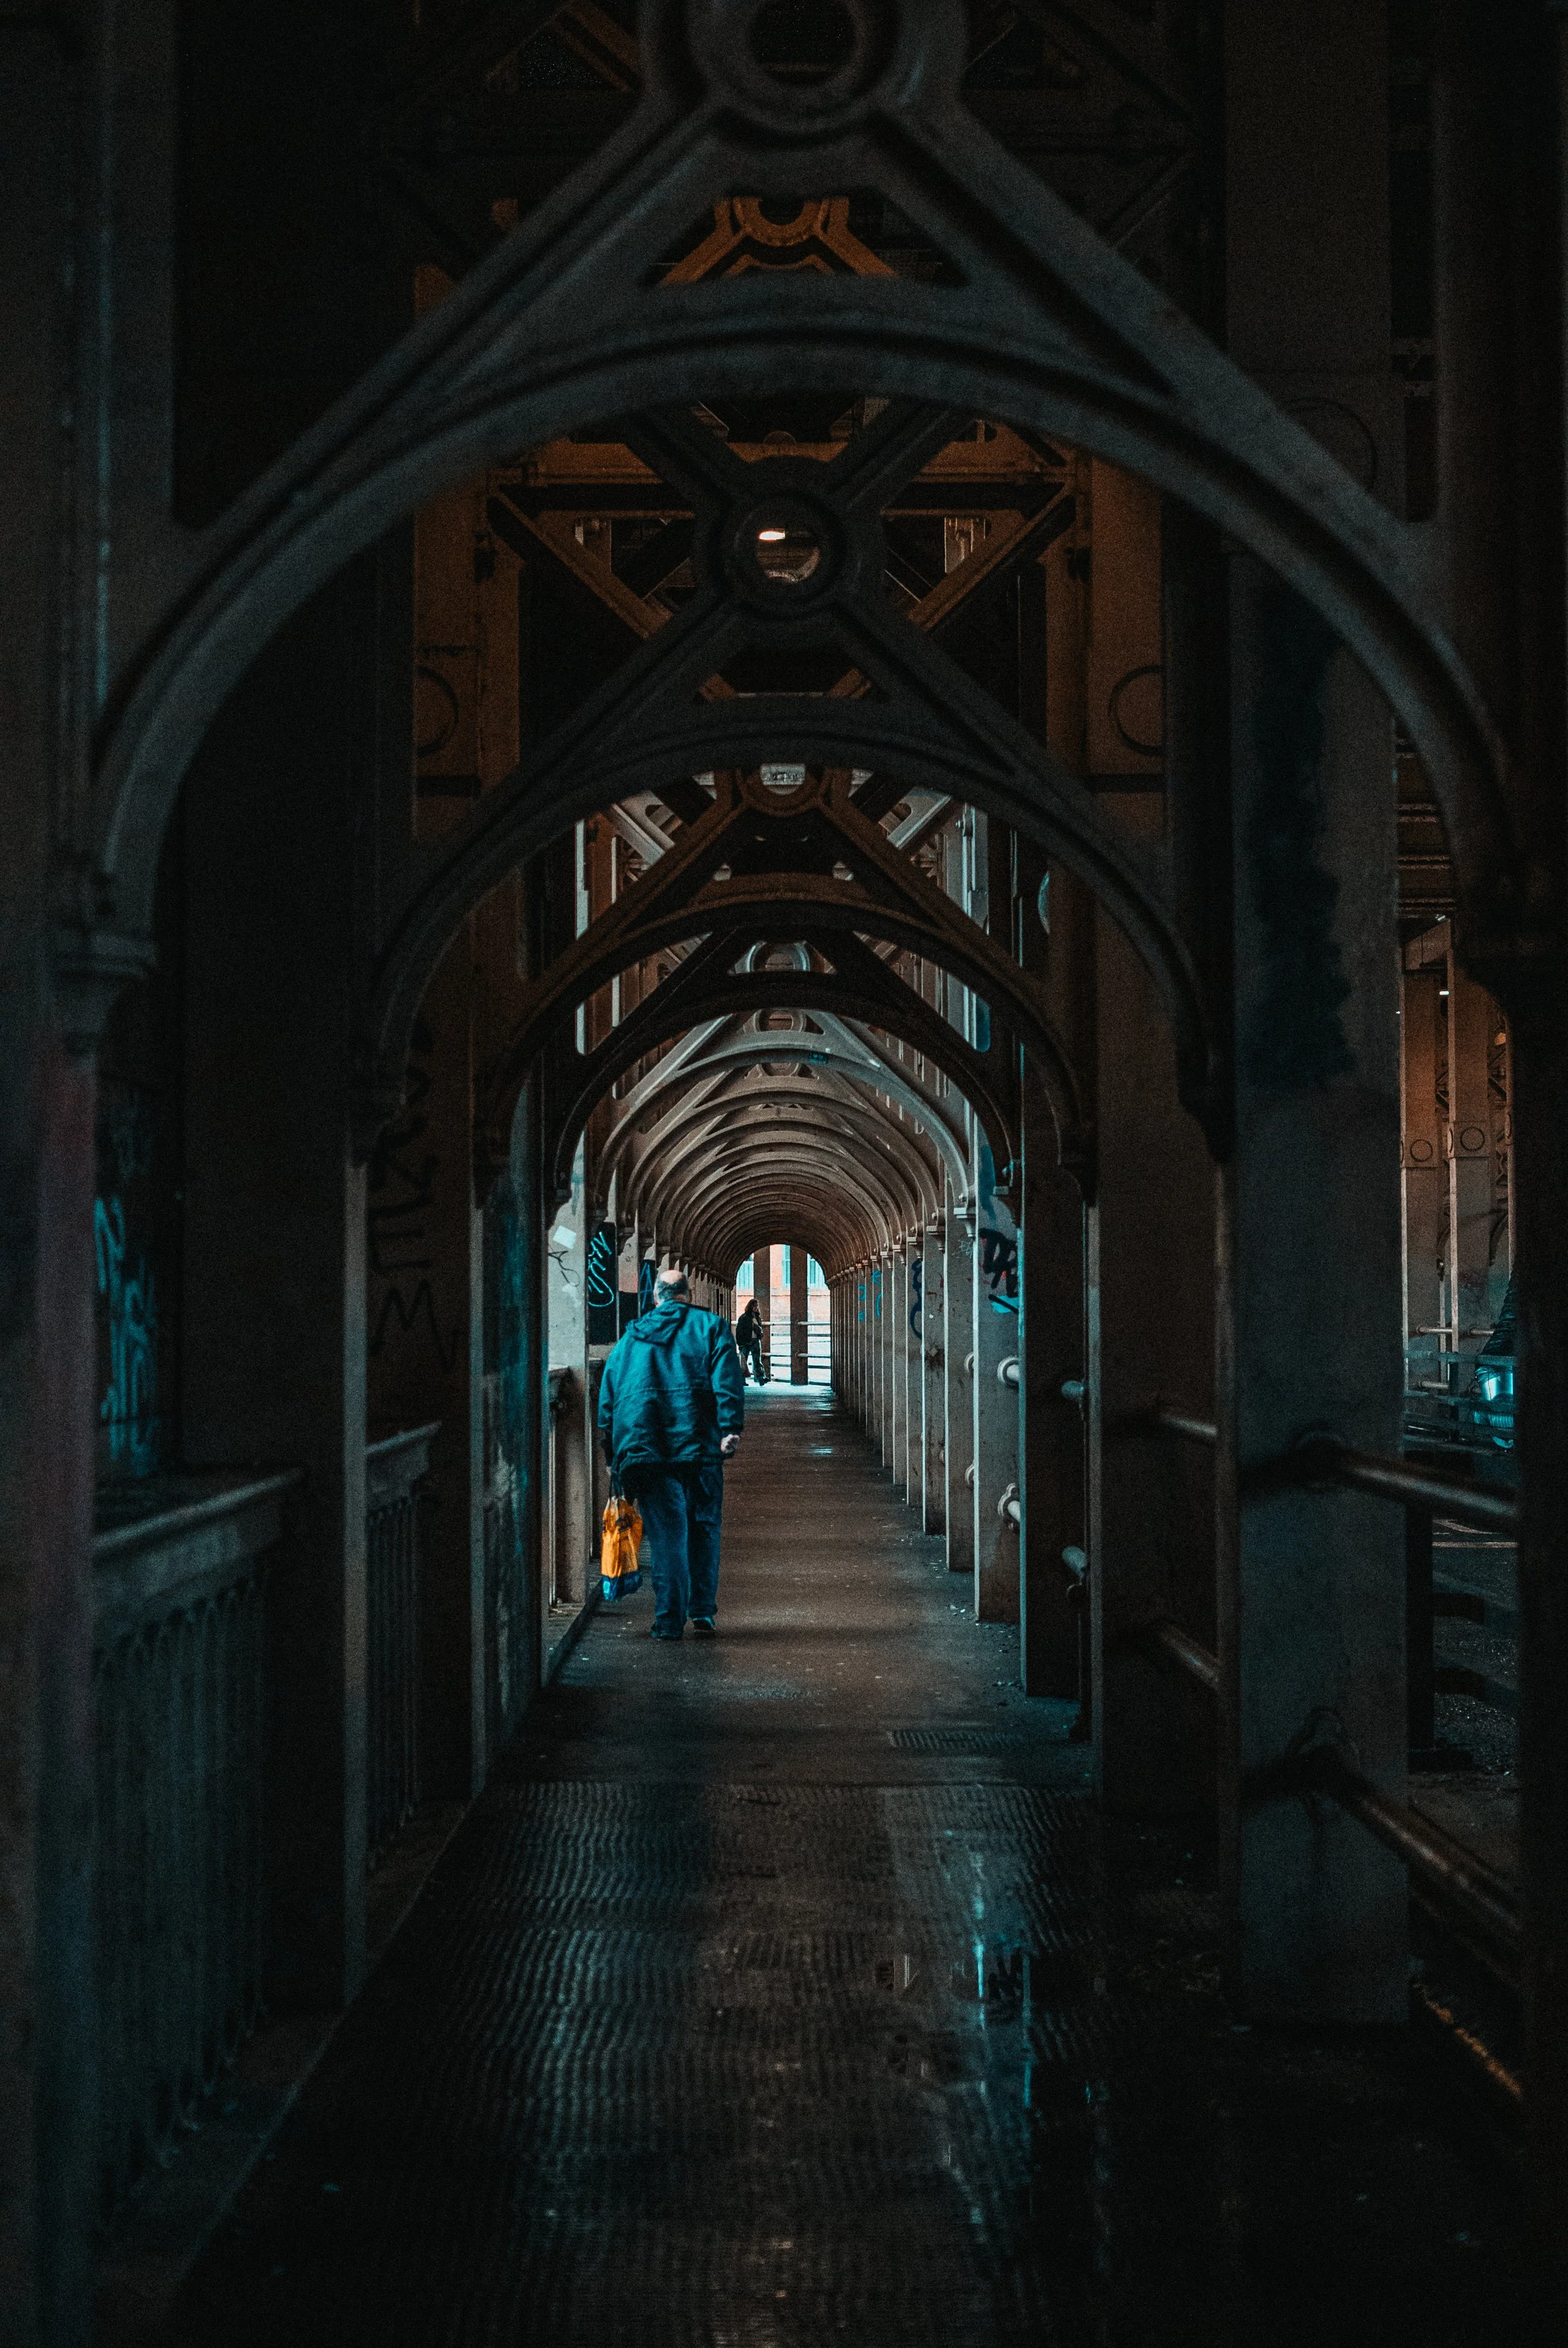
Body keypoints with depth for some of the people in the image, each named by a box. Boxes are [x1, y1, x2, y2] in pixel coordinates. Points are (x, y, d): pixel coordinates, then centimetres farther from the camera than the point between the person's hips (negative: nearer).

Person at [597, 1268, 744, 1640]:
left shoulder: (631, 1337, 17)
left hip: (644, 1450, 2)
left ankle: (670, 1620, -3)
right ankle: (703, 1612, 12)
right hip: (698, 1444, -2)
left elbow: (608, 1397, 16)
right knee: (703, 1528, 12)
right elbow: (727, 1383, -6)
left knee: (666, 1533, 2)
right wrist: (731, 1430, -11)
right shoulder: (710, 1327, 9)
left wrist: (613, 1456, 19)